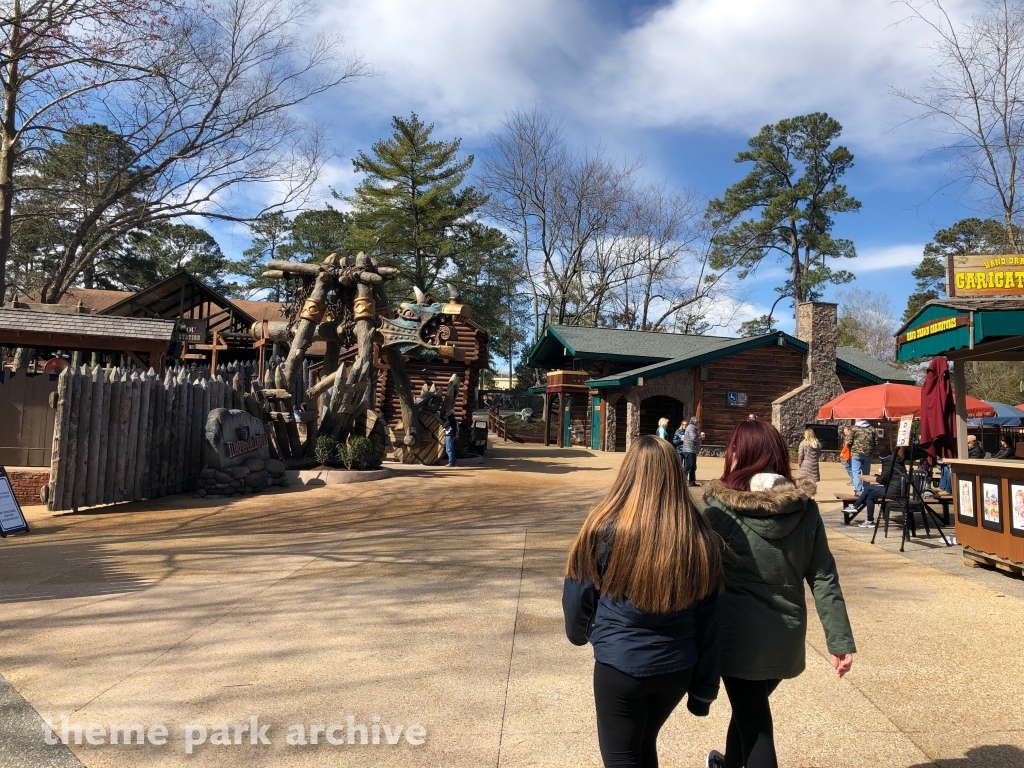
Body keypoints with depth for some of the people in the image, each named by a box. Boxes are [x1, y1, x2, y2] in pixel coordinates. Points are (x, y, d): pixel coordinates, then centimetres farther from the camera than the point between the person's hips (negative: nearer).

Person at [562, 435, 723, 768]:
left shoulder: (606, 529, -18)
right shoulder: (701, 538, -8)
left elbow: (578, 596, -4)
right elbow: (708, 621, -1)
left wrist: (579, 633, 18)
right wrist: (704, 688, 11)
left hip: (620, 666, -4)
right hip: (678, 668, 5)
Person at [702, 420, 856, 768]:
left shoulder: (718, 506, -16)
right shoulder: (805, 507, -5)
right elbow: (824, 579, -3)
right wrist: (841, 640, 2)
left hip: (739, 634, -5)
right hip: (787, 636, 5)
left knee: (755, 724, 10)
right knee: (750, 707, 28)